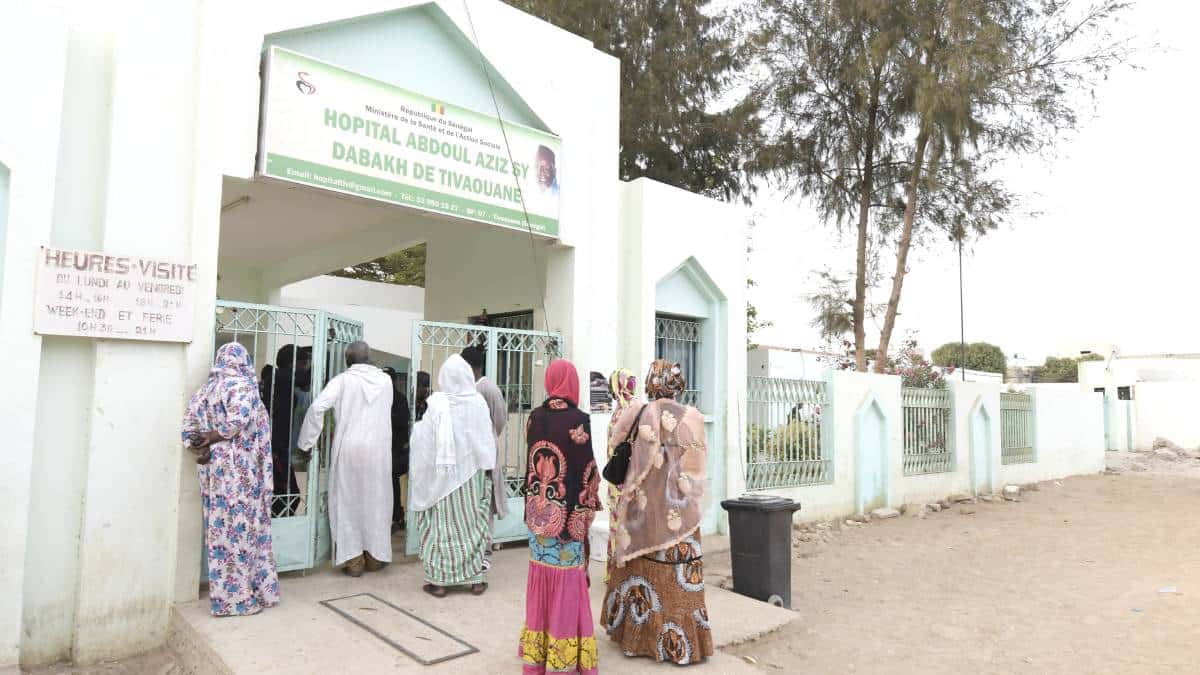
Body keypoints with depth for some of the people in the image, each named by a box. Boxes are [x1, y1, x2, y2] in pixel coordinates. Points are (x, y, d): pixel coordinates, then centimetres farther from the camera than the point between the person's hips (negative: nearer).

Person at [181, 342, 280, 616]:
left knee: (221, 527, 13)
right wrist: (213, 437, -10)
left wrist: (202, 447, -2)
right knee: (240, 527, 1)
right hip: (240, 469, -7)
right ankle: (241, 597, 8)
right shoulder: (241, 385, -8)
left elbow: (189, 423, 4)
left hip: (214, 468, 7)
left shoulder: (206, 388, 12)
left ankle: (223, 594, 22)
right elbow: (239, 419, -24)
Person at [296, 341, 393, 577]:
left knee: (348, 501, 7)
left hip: (348, 449, -2)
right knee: (376, 501, 12)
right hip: (378, 449, 2)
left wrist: (307, 442, -8)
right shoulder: (385, 380, 3)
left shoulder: (342, 380, -7)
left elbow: (317, 407, -16)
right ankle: (375, 557, 19)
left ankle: (353, 560, 8)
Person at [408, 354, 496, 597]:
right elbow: (487, 440, -1)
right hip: (470, 474, 2)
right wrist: (486, 470, 9)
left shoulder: (436, 403, -12)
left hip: (441, 474, -1)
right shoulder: (478, 402, -7)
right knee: (473, 522, 11)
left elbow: (423, 443, -7)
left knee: (441, 524, 7)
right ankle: (476, 579, 17)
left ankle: (438, 580, 13)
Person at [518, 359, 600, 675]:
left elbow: (531, 461, 8)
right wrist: (586, 509, -1)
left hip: (539, 509, 5)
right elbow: (586, 468, -12)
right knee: (565, 579, 4)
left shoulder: (536, 416, 1)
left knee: (542, 575, 14)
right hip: (566, 510, -5)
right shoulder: (578, 418, -14)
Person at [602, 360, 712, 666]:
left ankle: (637, 630, 26)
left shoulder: (638, 412, -5)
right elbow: (699, 459, 5)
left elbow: (614, 439, 11)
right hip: (679, 506, -2)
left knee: (641, 563, 14)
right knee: (678, 569, 5)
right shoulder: (693, 417, -8)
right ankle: (679, 638, 13)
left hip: (644, 503, 2)